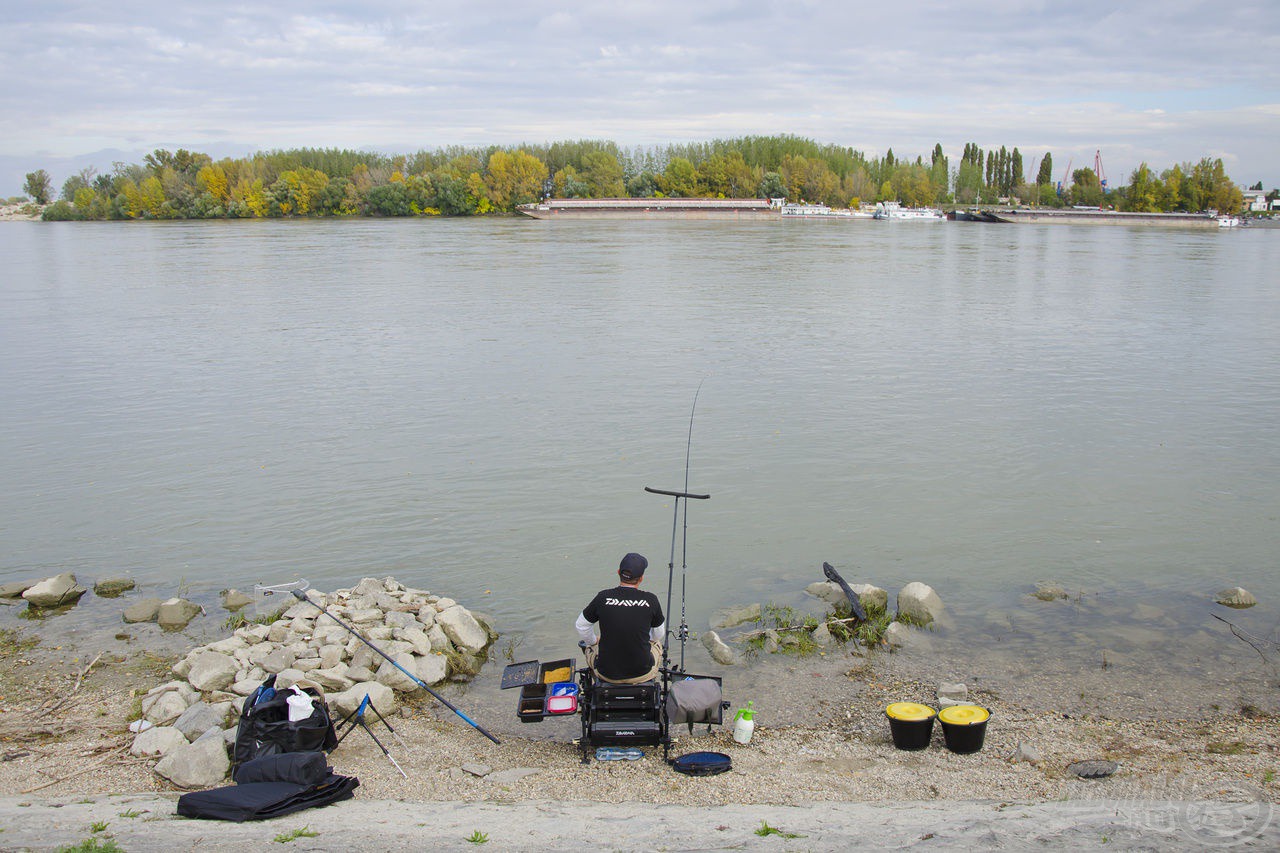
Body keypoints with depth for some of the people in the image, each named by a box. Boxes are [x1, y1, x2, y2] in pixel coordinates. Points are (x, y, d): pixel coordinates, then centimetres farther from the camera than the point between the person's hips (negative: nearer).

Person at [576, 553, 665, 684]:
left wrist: (593, 642, 25)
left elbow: (581, 626, 4)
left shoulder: (603, 597, -10)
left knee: (591, 646, 33)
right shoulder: (651, 600, -10)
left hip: (607, 674, 0)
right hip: (642, 673, 0)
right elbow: (659, 634, 6)